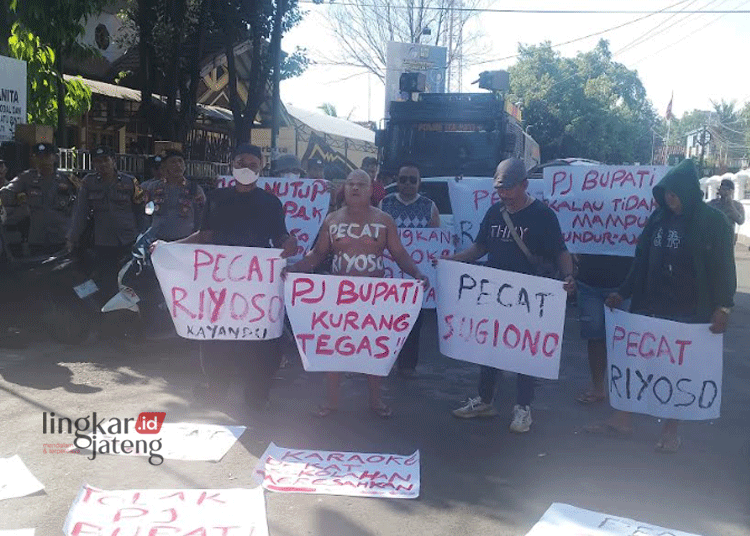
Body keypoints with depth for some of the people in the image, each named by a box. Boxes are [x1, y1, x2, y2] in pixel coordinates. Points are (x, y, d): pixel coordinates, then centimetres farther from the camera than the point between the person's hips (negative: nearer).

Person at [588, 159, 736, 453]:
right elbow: (641, 260, 12)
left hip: (689, 311, -4)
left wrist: (723, 307, -15)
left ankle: (671, 428, 19)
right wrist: (622, 293, 10)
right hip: (650, 305, 4)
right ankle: (622, 419, 18)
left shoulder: (713, 221, -6)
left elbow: (723, 267, -6)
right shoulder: (658, 218, 7)